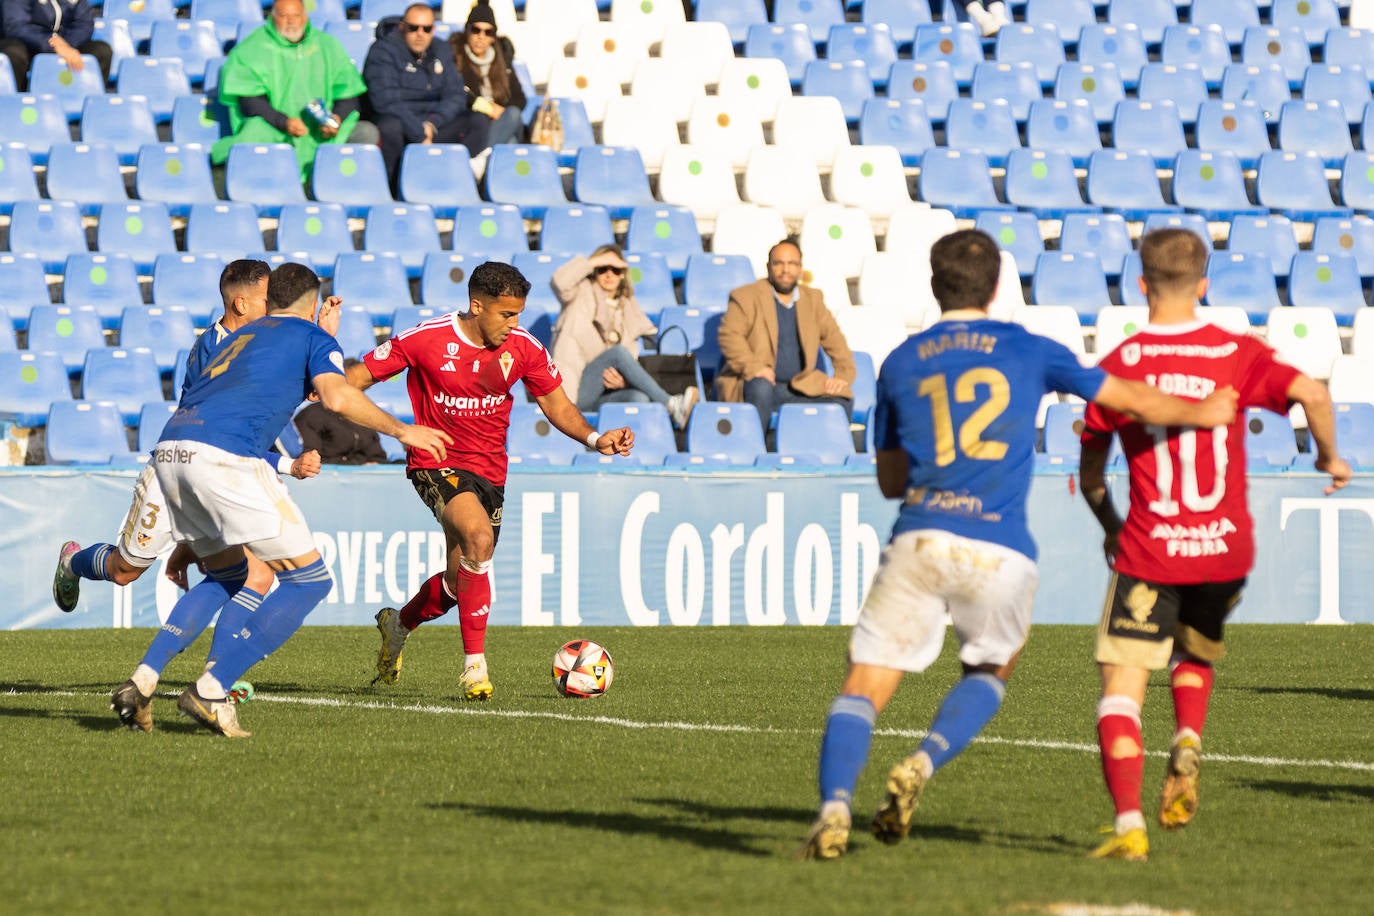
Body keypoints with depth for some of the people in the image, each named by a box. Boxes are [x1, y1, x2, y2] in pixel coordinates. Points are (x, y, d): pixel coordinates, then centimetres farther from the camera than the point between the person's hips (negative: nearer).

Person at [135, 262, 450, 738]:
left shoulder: (241, 336, 35)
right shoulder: (314, 337, 15)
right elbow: (336, 396, -3)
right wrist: (401, 430, 7)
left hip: (169, 449, 7)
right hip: (224, 455, -7)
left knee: (227, 578, 26)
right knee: (309, 580, 2)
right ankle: (211, 689, -7)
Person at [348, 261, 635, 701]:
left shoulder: (523, 348, -4)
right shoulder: (427, 339, -14)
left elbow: (557, 405, 7)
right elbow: (356, 378, -6)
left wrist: (595, 438, -10)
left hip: (490, 470, 5)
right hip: (436, 463, -5)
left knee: (460, 580, 9)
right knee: (479, 536, -31)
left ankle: (398, 623, 44)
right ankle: (474, 665, -24)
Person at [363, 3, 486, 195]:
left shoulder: (441, 51, 12)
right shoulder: (383, 50, -8)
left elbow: (456, 95, 7)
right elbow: (386, 100, -19)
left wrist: (432, 124, -13)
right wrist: (419, 136, -22)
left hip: (432, 126, 6)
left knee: (477, 120, -14)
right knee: (390, 126, -40)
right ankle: (392, 192, -29)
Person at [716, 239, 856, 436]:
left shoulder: (812, 300, 19)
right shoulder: (746, 297, 3)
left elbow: (834, 339, 20)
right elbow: (729, 335, -9)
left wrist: (843, 375, 2)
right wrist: (752, 367, -24)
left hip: (800, 387, 4)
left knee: (843, 399, -18)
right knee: (761, 388, -39)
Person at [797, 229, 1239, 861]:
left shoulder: (900, 364, 14)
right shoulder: (1029, 351, 11)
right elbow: (1135, 402, 21)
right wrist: (1206, 414, 38)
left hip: (919, 541, 0)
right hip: (1000, 550, 0)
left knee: (865, 686, 1)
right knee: (990, 672, 24)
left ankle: (834, 805, -22)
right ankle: (920, 768, 0)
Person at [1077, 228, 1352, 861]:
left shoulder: (1117, 366, -3)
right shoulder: (1237, 353, 0)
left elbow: (1090, 477, 4)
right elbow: (1311, 392, -16)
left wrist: (1110, 527, 25)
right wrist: (1329, 455, 4)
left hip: (1148, 551, -3)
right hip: (1226, 548, 3)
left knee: (1122, 686, -1)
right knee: (1195, 655, 30)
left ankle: (1129, 825, -18)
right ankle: (1187, 745, 1)